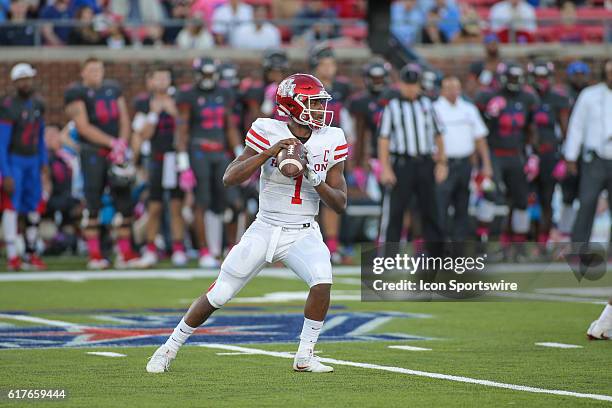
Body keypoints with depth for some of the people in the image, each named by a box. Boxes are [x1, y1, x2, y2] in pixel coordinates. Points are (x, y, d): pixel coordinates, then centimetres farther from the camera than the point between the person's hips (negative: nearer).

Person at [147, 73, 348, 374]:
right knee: (217, 295, 0)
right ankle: (170, 348, 21)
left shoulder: (331, 140, -3)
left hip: (303, 234, 1)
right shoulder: (268, 133, -10)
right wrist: (269, 152, -27)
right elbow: (230, 178, -17)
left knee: (322, 281, -28)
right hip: (265, 230, -1)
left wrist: (316, 180, -19)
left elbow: (340, 204, 0)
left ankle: (304, 356, -13)